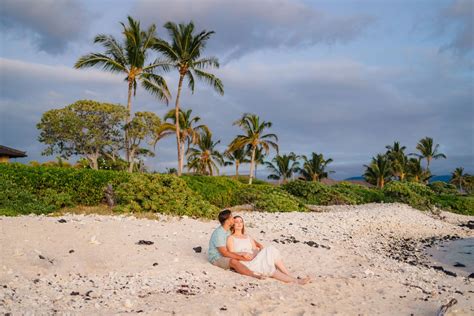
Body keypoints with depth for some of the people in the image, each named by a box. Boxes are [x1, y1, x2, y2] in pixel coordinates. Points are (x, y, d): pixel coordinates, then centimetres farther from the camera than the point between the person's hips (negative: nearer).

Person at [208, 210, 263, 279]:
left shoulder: (229, 230, 5)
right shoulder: (218, 233, -21)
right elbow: (225, 253, -25)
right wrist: (242, 258, -28)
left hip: (225, 256, 9)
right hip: (216, 258, -9)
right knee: (233, 261, -36)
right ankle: (254, 275, -50)